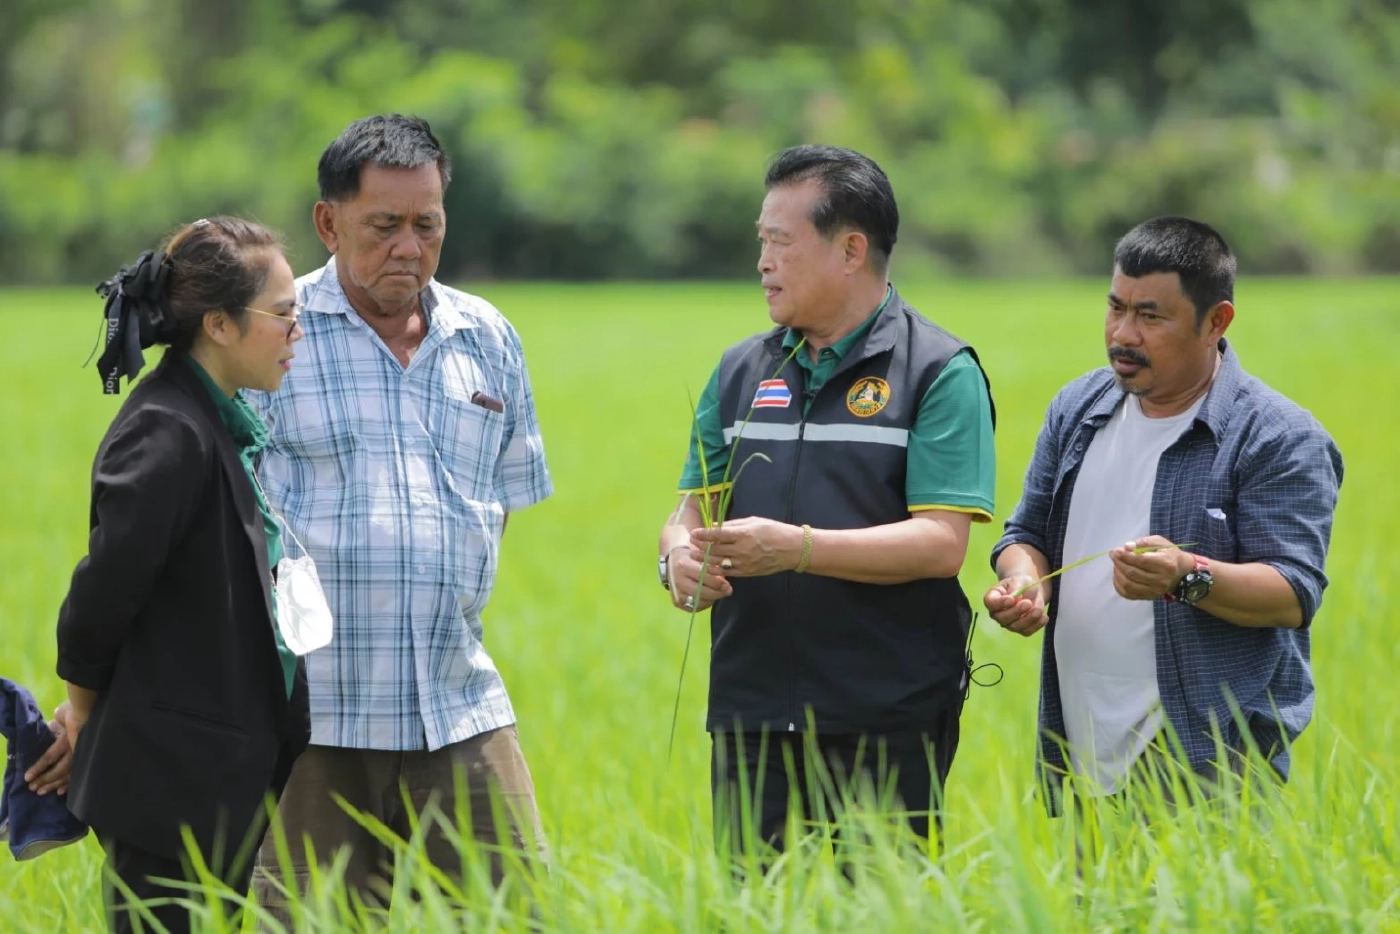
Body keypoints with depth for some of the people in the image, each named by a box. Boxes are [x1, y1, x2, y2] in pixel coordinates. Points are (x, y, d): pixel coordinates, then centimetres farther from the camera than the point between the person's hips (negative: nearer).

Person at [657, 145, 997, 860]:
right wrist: (680, 557, -9)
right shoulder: (742, 371, 16)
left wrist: (797, 548, -21)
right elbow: (692, 510, 15)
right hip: (750, 715, 5)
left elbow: (941, 544, -12)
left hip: (887, 725, -5)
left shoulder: (941, 372, -3)